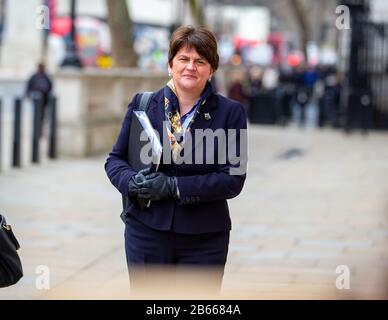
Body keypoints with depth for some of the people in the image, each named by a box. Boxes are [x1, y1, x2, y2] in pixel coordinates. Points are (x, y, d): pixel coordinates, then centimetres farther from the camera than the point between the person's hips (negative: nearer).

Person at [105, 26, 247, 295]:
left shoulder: (230, 112, -1)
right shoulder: (142, 104, 5)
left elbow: (233, 179, -8)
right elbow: (115, 159, 10)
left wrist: (174, 187, -17)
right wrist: (132, 182, -14)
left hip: (204, 239, -1)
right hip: (147, 230, 1)